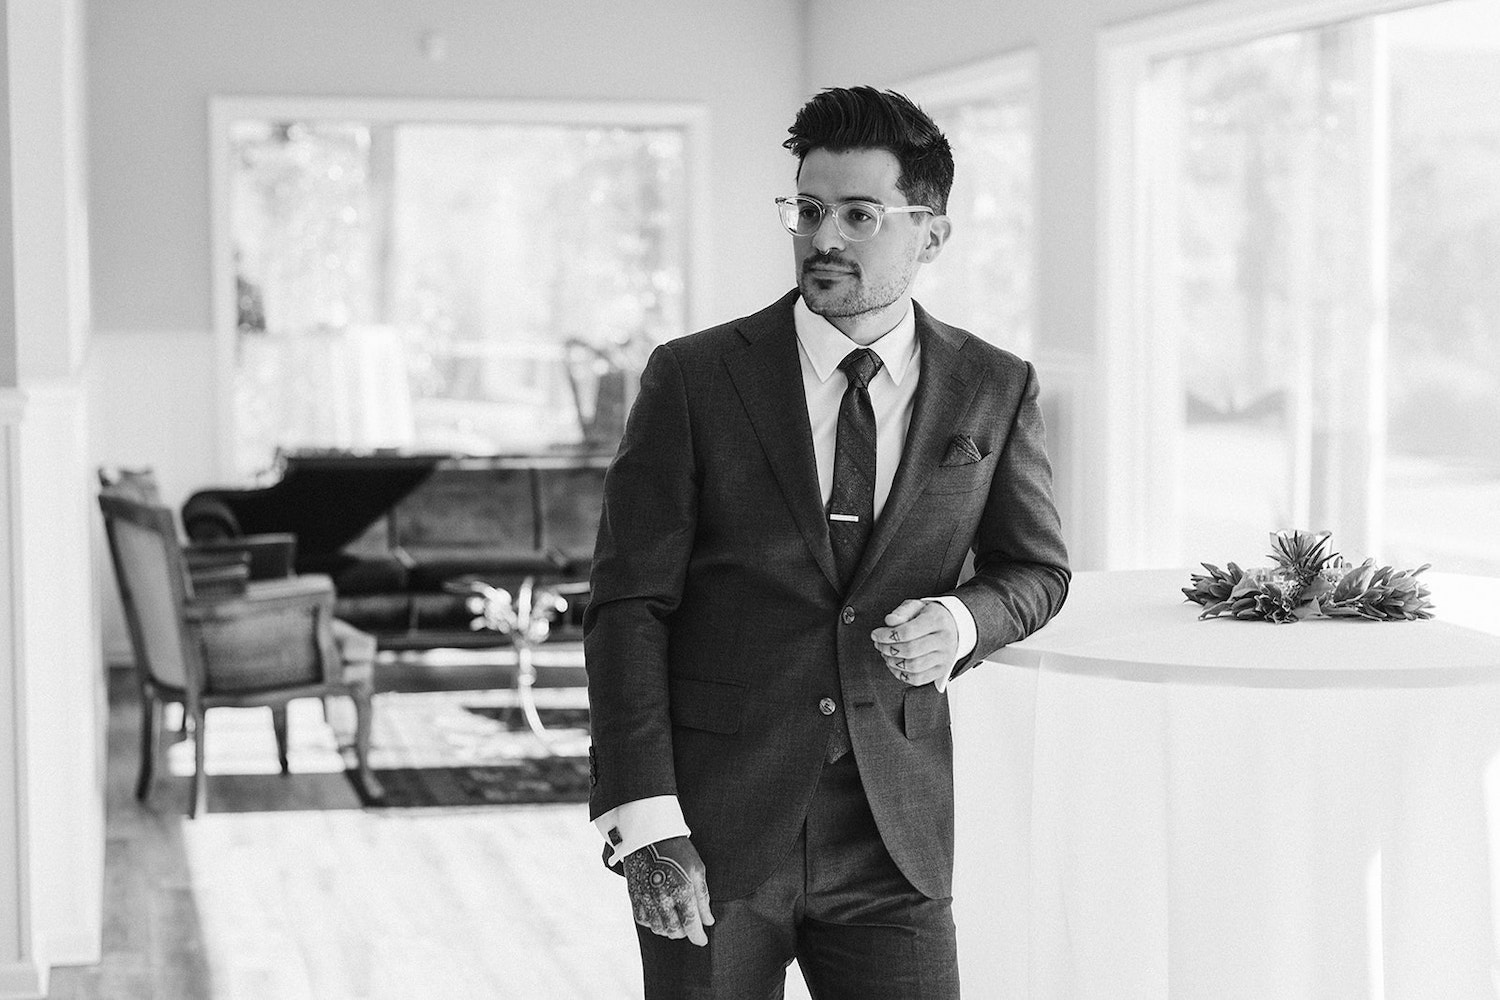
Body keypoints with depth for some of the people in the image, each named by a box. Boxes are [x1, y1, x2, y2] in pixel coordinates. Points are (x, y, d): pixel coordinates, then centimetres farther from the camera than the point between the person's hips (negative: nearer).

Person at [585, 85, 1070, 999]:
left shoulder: (994, 390, 4)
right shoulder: (694, 378, -3)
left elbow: (1037, 569, 17)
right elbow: (628, 606, -5)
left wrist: (964, 621, -7)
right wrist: (645, 823, -13)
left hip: (893, 838, 2)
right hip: (714, 833, -1)